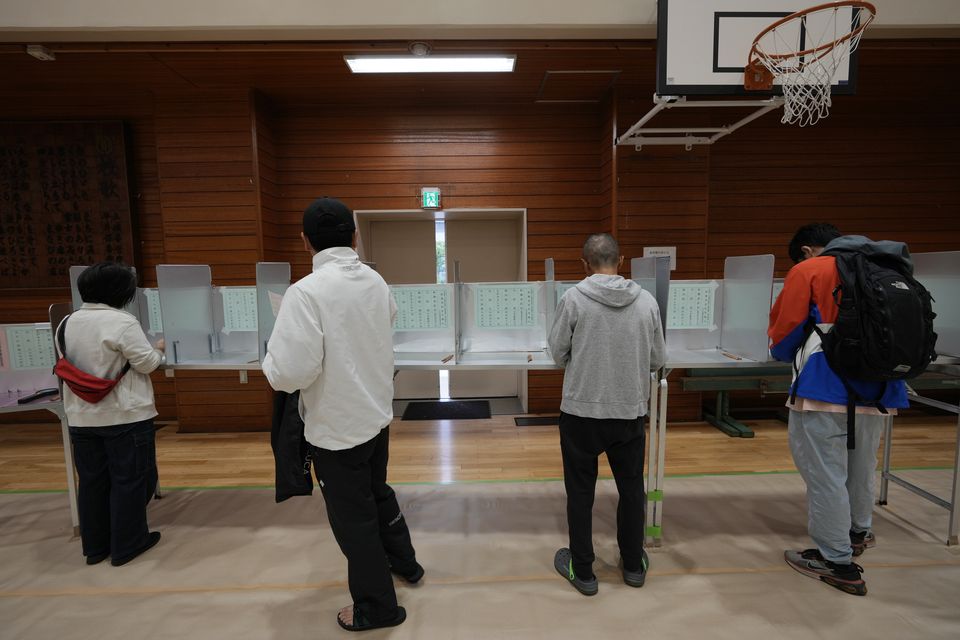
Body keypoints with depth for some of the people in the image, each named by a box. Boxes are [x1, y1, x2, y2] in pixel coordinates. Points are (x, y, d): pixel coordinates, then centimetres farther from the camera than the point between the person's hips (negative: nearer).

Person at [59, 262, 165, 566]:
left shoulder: (66, 323, 6)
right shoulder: (122, 322, -17)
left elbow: (68, 366, 16)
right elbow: (146, 363, -15)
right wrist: (159, 350, 5)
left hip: (81, 417, 7)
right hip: (125, 416, -7)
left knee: (92, 480, 16)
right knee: (129, 479, 6)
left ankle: (95, 546, 29)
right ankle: (126, 545, 17)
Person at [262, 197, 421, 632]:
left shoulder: (305, 292, -23)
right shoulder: (376, 281, -1)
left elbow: (292, 371, -26)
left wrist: (273, 354, -7)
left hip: (336, 428, -6)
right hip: (377, 414, 7)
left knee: (353, 517, 13)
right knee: (377, 492, 28)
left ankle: (377, 606, 34)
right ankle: (403, 562, 49)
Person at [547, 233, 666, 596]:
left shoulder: (574, 299, -11)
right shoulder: (646, 301, -4)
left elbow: (558, 354, -4)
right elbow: (658, 360, 3)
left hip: (581, 411, -2)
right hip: (630, 411, 3)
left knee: (581, 492, 13)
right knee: (631, 488, 21)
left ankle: (582, 571, 28)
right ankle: (634, 565, 38)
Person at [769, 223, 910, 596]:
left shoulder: (807, 271, -3)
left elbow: (784, 332, -5)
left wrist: (784, 353, 16)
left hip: (825, 390, -7)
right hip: (877, 390, 7)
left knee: (825, 477, 4)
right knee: (861, 470, 24)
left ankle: (838, 562, 14)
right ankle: (858, 532, 45)